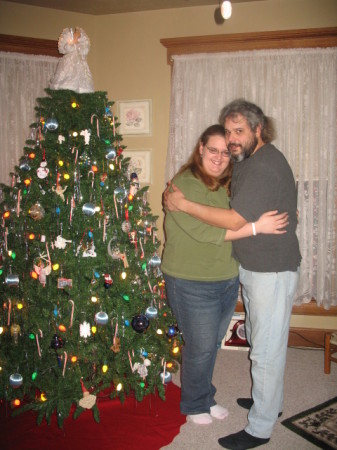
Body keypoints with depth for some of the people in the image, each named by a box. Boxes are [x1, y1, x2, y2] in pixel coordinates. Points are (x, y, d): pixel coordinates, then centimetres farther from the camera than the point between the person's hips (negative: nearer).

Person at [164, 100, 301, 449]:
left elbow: (235, 221, -28)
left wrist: (183, 205, -21)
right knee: (258, 340, 23)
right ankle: (269, 401, 42)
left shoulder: (265, 167, -24)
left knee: (266, 350, 3)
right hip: (252, 267, 10)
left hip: (272, 270, -10)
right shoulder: (247, 161, 9)